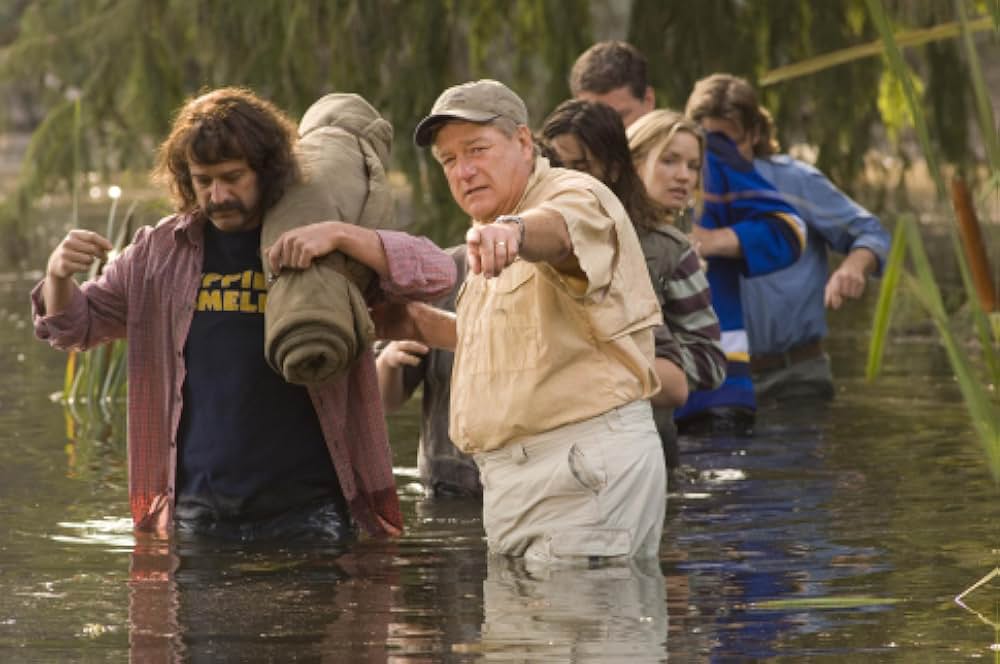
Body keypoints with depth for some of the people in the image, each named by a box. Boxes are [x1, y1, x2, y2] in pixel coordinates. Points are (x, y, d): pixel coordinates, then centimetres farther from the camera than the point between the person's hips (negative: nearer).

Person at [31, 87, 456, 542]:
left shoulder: (321, 243, 1)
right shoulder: (161, 251, 10)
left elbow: (436, 274, -9)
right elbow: (75, 325, 18)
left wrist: (338, 235, -23)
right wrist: (58, 274, -5)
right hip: (198, 510, 3)